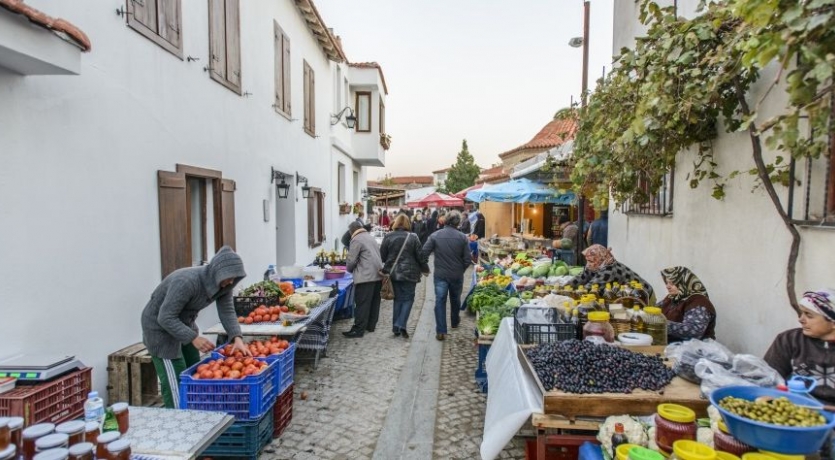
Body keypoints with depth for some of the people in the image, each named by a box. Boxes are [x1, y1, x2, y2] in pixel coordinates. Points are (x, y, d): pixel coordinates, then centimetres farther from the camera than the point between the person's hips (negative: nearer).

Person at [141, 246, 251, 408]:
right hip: (160, 326, -8)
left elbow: (227, 311, -14)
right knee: (176, 384, -6)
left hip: (185, 324, 8)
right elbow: (166, 318, -32)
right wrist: (194, 338, -38)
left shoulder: (222, 283, -13)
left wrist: (237, 338, -28)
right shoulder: (187, 282, -35)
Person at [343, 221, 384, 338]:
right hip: (378, 275, 9)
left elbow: (351, 260, -8)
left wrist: (349, 269, 12)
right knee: (374, 302, 13)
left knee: (362, 303, -5)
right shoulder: (371, 237, 20)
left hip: (366, 276, -8)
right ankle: (371, 325, 22)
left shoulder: (356, 239, -6)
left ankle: (359, 329, -2)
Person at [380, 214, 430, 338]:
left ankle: (396, 327, 15)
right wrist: (425, 269, 12)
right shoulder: (413, 237, -6)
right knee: (408, 298, 8)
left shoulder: (388, 237, -1)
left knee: (398, 298, 12)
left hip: (393, 273, 3)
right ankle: (401, 324, -5)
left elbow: (382, 255, 2)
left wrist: (385, 269, 19)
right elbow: (420, 256, -2)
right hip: (409, 273, -2)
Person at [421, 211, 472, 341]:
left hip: (440, 275, -1)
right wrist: (461, 270, 11)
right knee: (455, 299, 22)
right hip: (457, 275, 1)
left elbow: (424, 253, -10)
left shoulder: (435, 235, -8)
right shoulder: (462, 237, -8)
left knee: (440, 301, 3)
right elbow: (467, 259, -8)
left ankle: (441, 331, -2)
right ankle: (455, 322, 44)